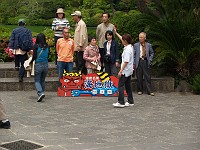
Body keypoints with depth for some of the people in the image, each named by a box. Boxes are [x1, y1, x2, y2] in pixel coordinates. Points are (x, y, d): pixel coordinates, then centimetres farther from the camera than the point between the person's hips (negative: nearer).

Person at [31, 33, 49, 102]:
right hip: (45, 65, 4)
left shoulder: (36, 46, -9)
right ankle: (41, 93, 21)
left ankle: (40, 93, -17)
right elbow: (48, 56, 9)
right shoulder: (47, 46, 2)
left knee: (37, 81, 3)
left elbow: (34, 56, -9)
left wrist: (30, 62, 8)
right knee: (42, 80, 17)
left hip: (38, 65, -4)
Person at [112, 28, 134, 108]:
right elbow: (122, 39, 26)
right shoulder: (130, 46, 8)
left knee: (121, 85, -8)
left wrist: (121, 71, -21)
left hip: (125, 71, -10)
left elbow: (126, 62, -23)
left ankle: (121, 102, -10)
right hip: (129, 71, 10)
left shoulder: (127, 49, -20)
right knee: (128, 86, 13)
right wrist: (116, 33, 35)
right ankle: (130, 101, 17)